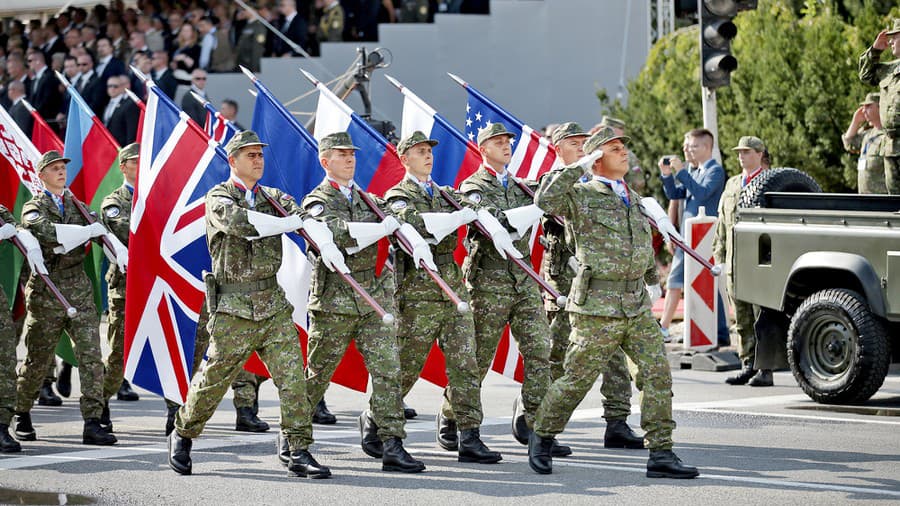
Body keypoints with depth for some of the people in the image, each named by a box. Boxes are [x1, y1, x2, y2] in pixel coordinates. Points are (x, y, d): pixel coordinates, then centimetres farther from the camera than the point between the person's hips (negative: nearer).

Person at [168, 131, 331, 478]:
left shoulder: (273, 198, 14)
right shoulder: (218, 198, -2)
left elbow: (304, 218, -2)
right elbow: (238, 222, -23)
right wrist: (287, 223, -18)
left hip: (273, 304, 4)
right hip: (234, 306, -4)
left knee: (292, 374, -5)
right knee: (215, 378, 4)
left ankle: (300, 453, -3)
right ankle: (182, 436, 26)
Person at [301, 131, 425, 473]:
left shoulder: (368, 199, 19)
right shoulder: (317, 202, -2)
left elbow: (396, 221, 7)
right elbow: (340, 234, -20)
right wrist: (385, 227, -19)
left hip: (376, 295, 5)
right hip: (335, 300, -5)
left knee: (387, 369, -5)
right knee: (318, 374, 4)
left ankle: (391, 444, -7)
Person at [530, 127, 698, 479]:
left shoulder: (633, 199, 16)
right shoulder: (580, 196, -6)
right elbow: (545, 200, -26)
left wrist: (652, 278, 32)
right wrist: (578, 167, -19)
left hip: (637, 305, 6)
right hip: (597, 307, -6)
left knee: (658, 374, -3)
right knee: (577, 380, 2)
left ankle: (661, 455, -1)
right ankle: (542, 439, 24)